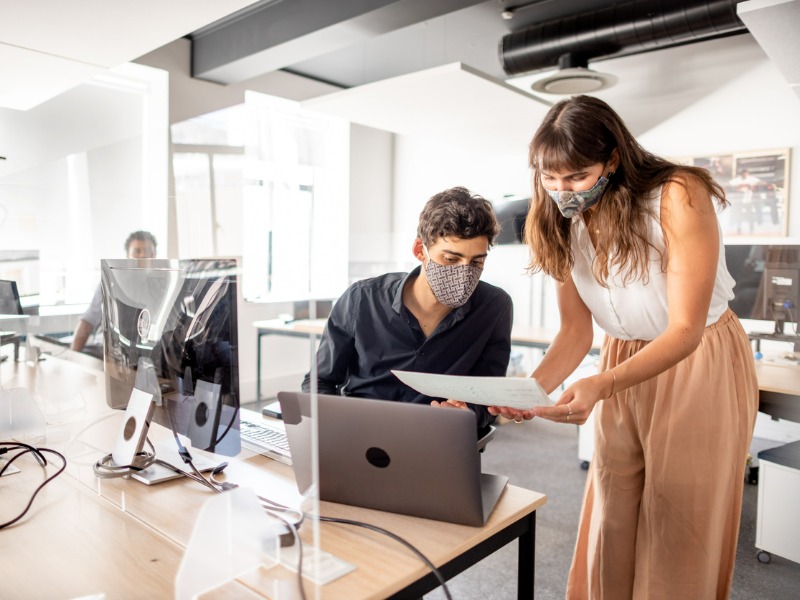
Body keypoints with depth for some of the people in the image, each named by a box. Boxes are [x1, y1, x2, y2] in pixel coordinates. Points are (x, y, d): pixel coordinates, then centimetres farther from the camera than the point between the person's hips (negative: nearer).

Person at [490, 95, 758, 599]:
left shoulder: (678, 197, -23)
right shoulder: (565, 224, -8)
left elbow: (685, 330, -24)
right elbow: (577, 331, -7)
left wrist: (600, 385, -39)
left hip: (701, 365, -4)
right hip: (625, 369, 4)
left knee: (679, 535, 4)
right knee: (610, 525, 9)